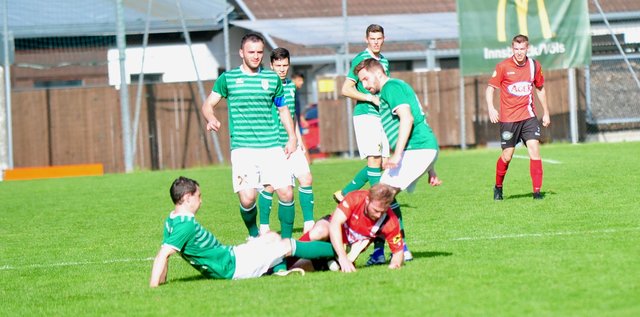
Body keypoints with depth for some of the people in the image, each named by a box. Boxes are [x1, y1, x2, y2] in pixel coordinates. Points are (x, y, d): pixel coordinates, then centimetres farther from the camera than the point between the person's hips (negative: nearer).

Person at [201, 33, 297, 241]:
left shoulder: (272, 78, 12)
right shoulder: (228, 78, 6)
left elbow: (283, 108, 22)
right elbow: (208, 104, 8)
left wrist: (292, 137, 13)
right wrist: (211, 119, -15)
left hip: (272, 146, 2)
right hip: (242, 148, -2)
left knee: (286, 193, -9)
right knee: (247, 199, -12)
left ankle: (286, 240, 8)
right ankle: (254, 237, 16)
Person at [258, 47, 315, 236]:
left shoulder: (291, 86, 12)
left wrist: (299, 139, 21)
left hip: (291, 144, 6)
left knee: (306, 178, -1)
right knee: (270, 186, -5)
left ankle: (309, 223, 8)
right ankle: (264, 227, 9)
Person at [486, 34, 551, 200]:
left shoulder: (534, 65, 3)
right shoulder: (503, 67, -7)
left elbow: (540, 89, 18)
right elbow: (490, 88, -1)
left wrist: (546, 112, 19)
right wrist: (491, 108, -16)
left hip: (528, 116, 2)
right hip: (508, 118, -2)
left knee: (534, 148, -13)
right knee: (507, 155, 3)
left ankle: (537, 191, -10)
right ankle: (498, 187, 28)